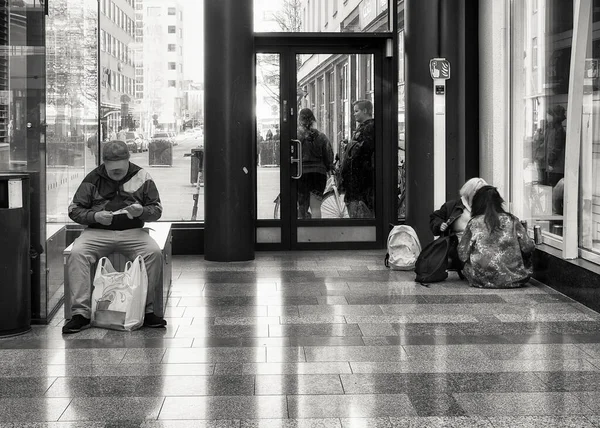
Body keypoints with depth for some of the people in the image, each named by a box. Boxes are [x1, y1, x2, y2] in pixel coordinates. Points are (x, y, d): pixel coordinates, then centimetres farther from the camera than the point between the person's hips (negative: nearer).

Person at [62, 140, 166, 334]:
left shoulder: (141, 177, 7)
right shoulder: (93, 179, 5)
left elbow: (157, 210, 8)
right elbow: (74, 210, 7)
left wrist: (142, 212, -15)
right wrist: (95, 216, -12)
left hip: (132, 232, 0)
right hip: (97, 232, 0)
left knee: (154, 252, -29)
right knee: (77, 253, -29)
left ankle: (146, 310, -17)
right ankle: (81, 313, -26)